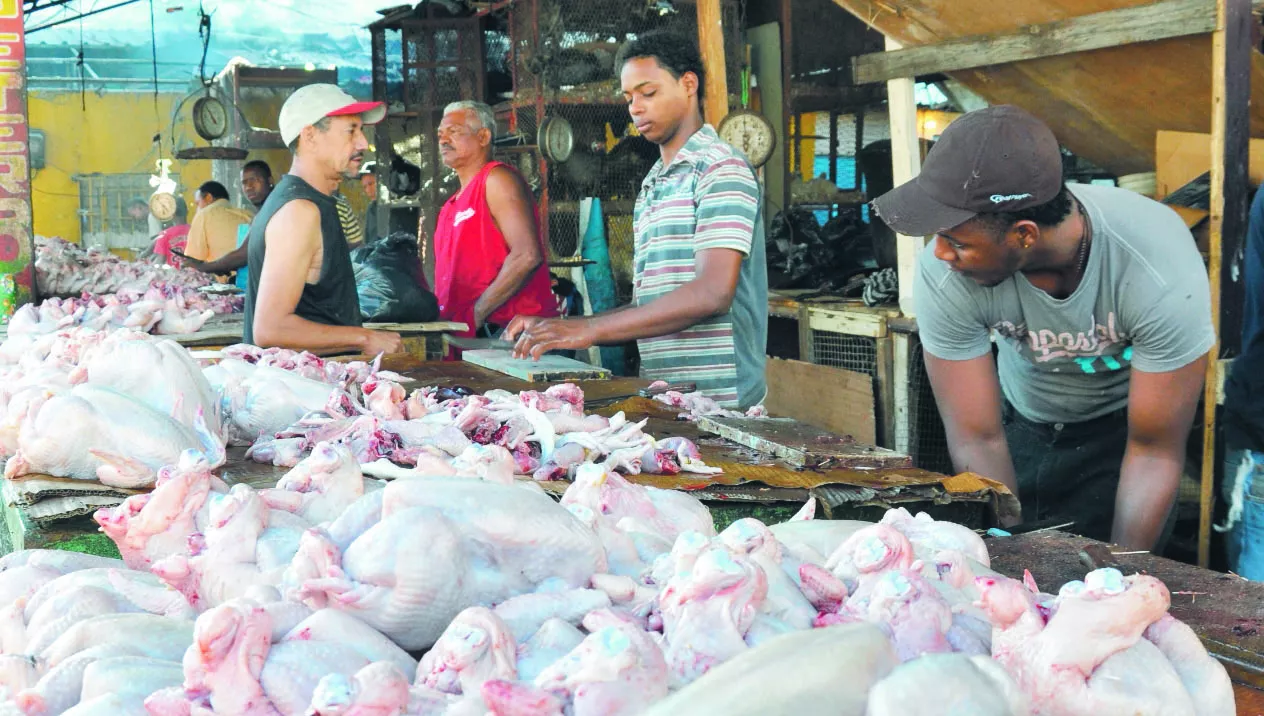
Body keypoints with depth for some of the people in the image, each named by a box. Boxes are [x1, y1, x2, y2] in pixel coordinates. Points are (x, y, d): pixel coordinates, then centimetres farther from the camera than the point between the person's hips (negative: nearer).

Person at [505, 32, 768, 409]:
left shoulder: (722, 169, -6)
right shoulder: (651, 188, 21)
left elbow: (712, 294, -19)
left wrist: (591, 329, -19)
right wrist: (561, 330, 5)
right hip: (658, 394, 7)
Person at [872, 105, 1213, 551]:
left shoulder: (1161, 270, -34)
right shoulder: (944, 273, -29)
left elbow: (1154, 452, -25)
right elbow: (978, 439, -23)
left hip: (1121, 426, -2)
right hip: (1021, 421, 2)